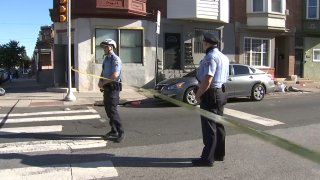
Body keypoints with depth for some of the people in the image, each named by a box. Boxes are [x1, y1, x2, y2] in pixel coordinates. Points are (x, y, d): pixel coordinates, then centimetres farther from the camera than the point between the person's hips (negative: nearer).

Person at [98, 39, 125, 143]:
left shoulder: (115, 59, -14)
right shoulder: (106, 59, 15)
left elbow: (115, 76, -23)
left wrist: (103, 82, -14)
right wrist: (100, 82, 1)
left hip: (113, 88, -9)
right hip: (106, 88, 9)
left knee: (112, 110, -11)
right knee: (108, 110, 12)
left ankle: (120, 132, -4)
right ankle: (113, 131, 23)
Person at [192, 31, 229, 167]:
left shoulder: (210, 57, -18)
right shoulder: (223, 57, 14)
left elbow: (207, 80, -25)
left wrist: (198, 95, -13)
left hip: (210, 94, -10)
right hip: (221, 93, 10)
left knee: (209, 127, -5)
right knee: (218, 125, 16)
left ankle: (207, 158, 1)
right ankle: (219, 154, 27)